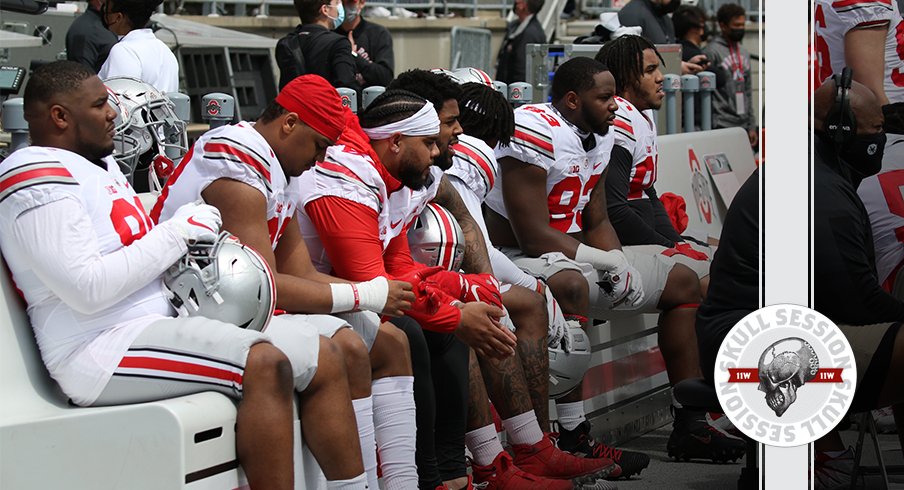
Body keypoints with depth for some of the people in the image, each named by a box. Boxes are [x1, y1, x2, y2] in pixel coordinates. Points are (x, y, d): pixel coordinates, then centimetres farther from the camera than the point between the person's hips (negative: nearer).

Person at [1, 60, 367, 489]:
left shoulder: (100, 165, 21)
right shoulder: (37, 177, -11)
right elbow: (88, 289, -21)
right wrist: (177, 233, -12)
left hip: (162, 322, 11)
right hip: (103, 352, -11)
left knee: (322, 359, 2)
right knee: (264, 364, -30)